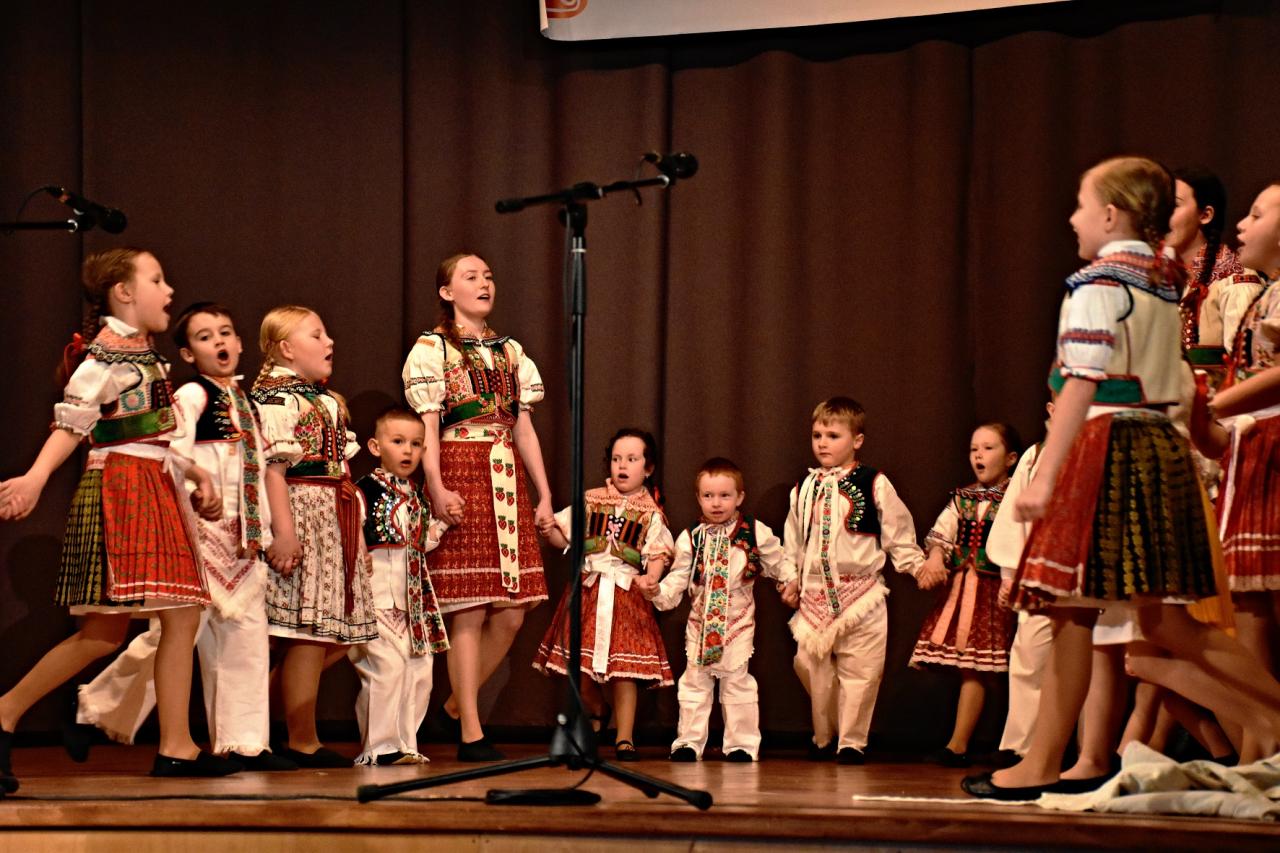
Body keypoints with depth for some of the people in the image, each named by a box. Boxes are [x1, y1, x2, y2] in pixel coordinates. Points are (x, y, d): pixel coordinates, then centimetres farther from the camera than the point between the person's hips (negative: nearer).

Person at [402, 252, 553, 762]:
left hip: (507, 481, 6)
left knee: (512, 611, 1)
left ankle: (459, 703, 19)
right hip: (460, 476, -6)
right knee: (469, 612, -8)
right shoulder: (431, 349, 1)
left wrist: (544, 494, 11)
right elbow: (427, 428, -6)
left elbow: (524, 429, 17)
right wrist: (437, 489, -18)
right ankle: (471, 734, -4)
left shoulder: (510, 352, 18)